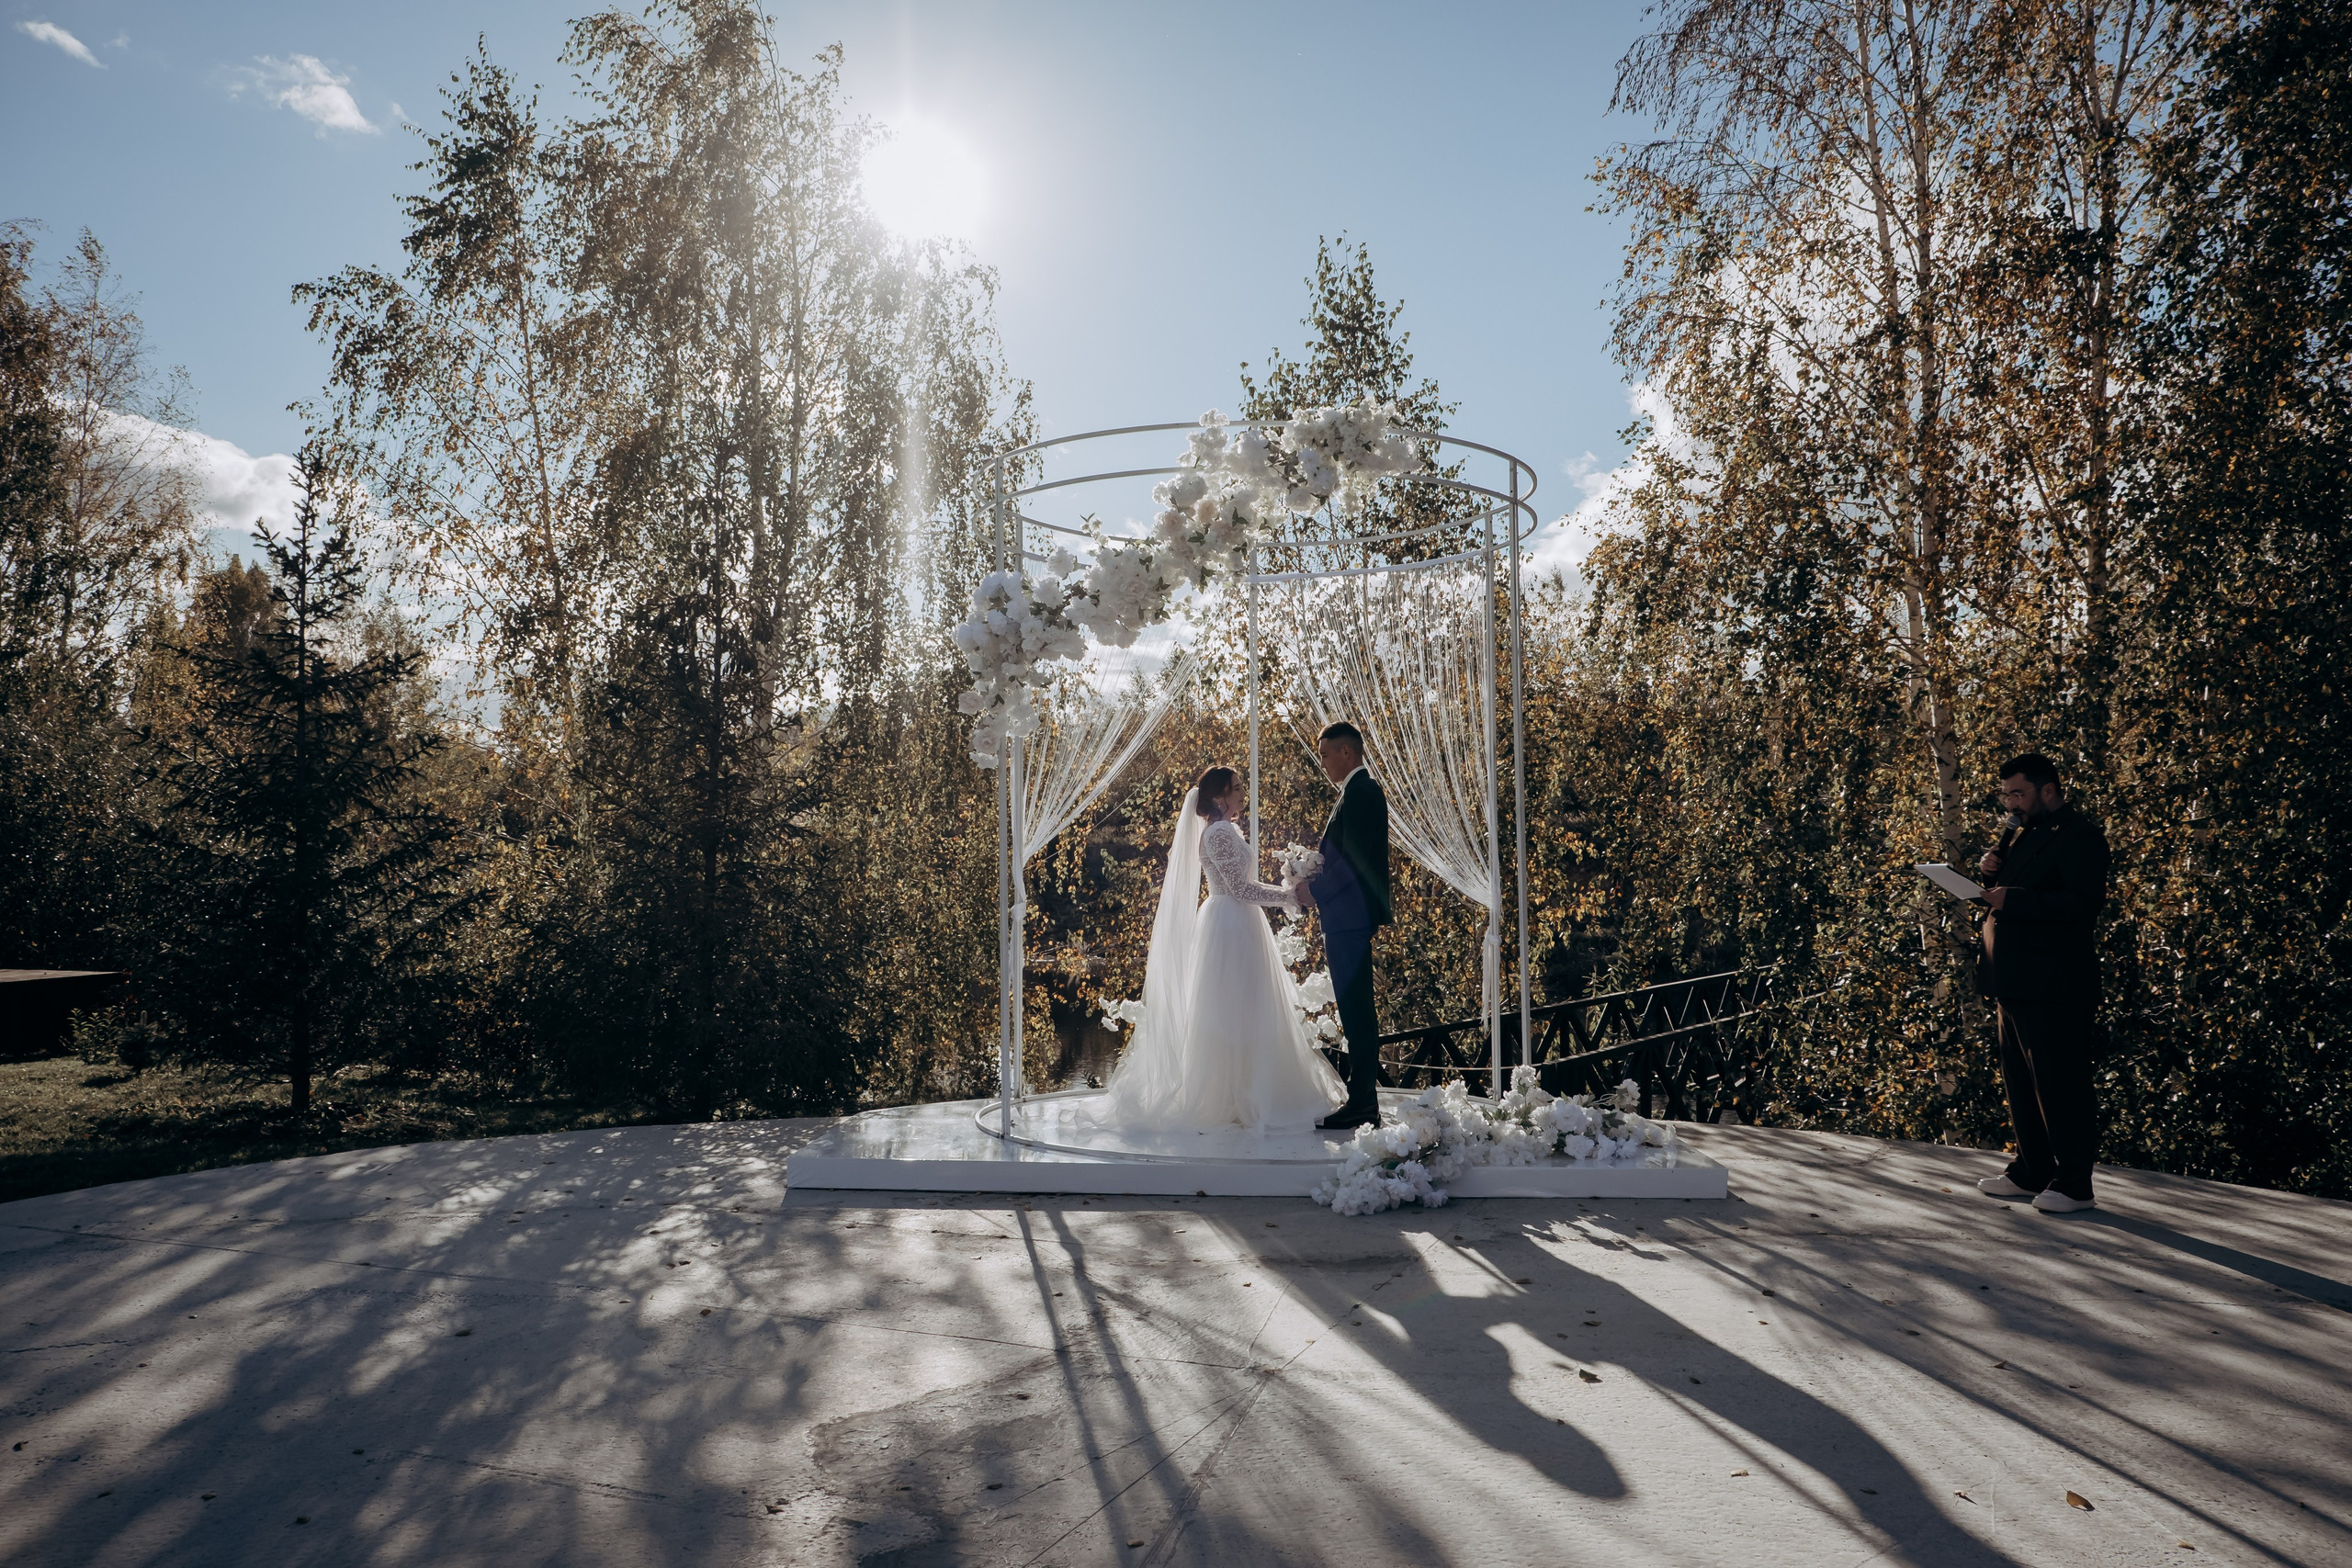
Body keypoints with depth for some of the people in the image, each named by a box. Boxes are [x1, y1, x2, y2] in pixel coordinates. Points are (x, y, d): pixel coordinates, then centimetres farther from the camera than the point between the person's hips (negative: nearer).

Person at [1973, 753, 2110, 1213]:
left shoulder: (2080, 835, -11)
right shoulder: (2021, 833, 18)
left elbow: (2085, 902, -23)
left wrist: (2012, 900, -26)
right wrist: (1992, 872, 4)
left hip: (2054, 989, -10)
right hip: (2015, 983, 10)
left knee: (2061, 1085, -3)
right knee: (2020, 1083, 15)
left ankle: (2074, 1184, 7)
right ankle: (2031, 1173, 26)